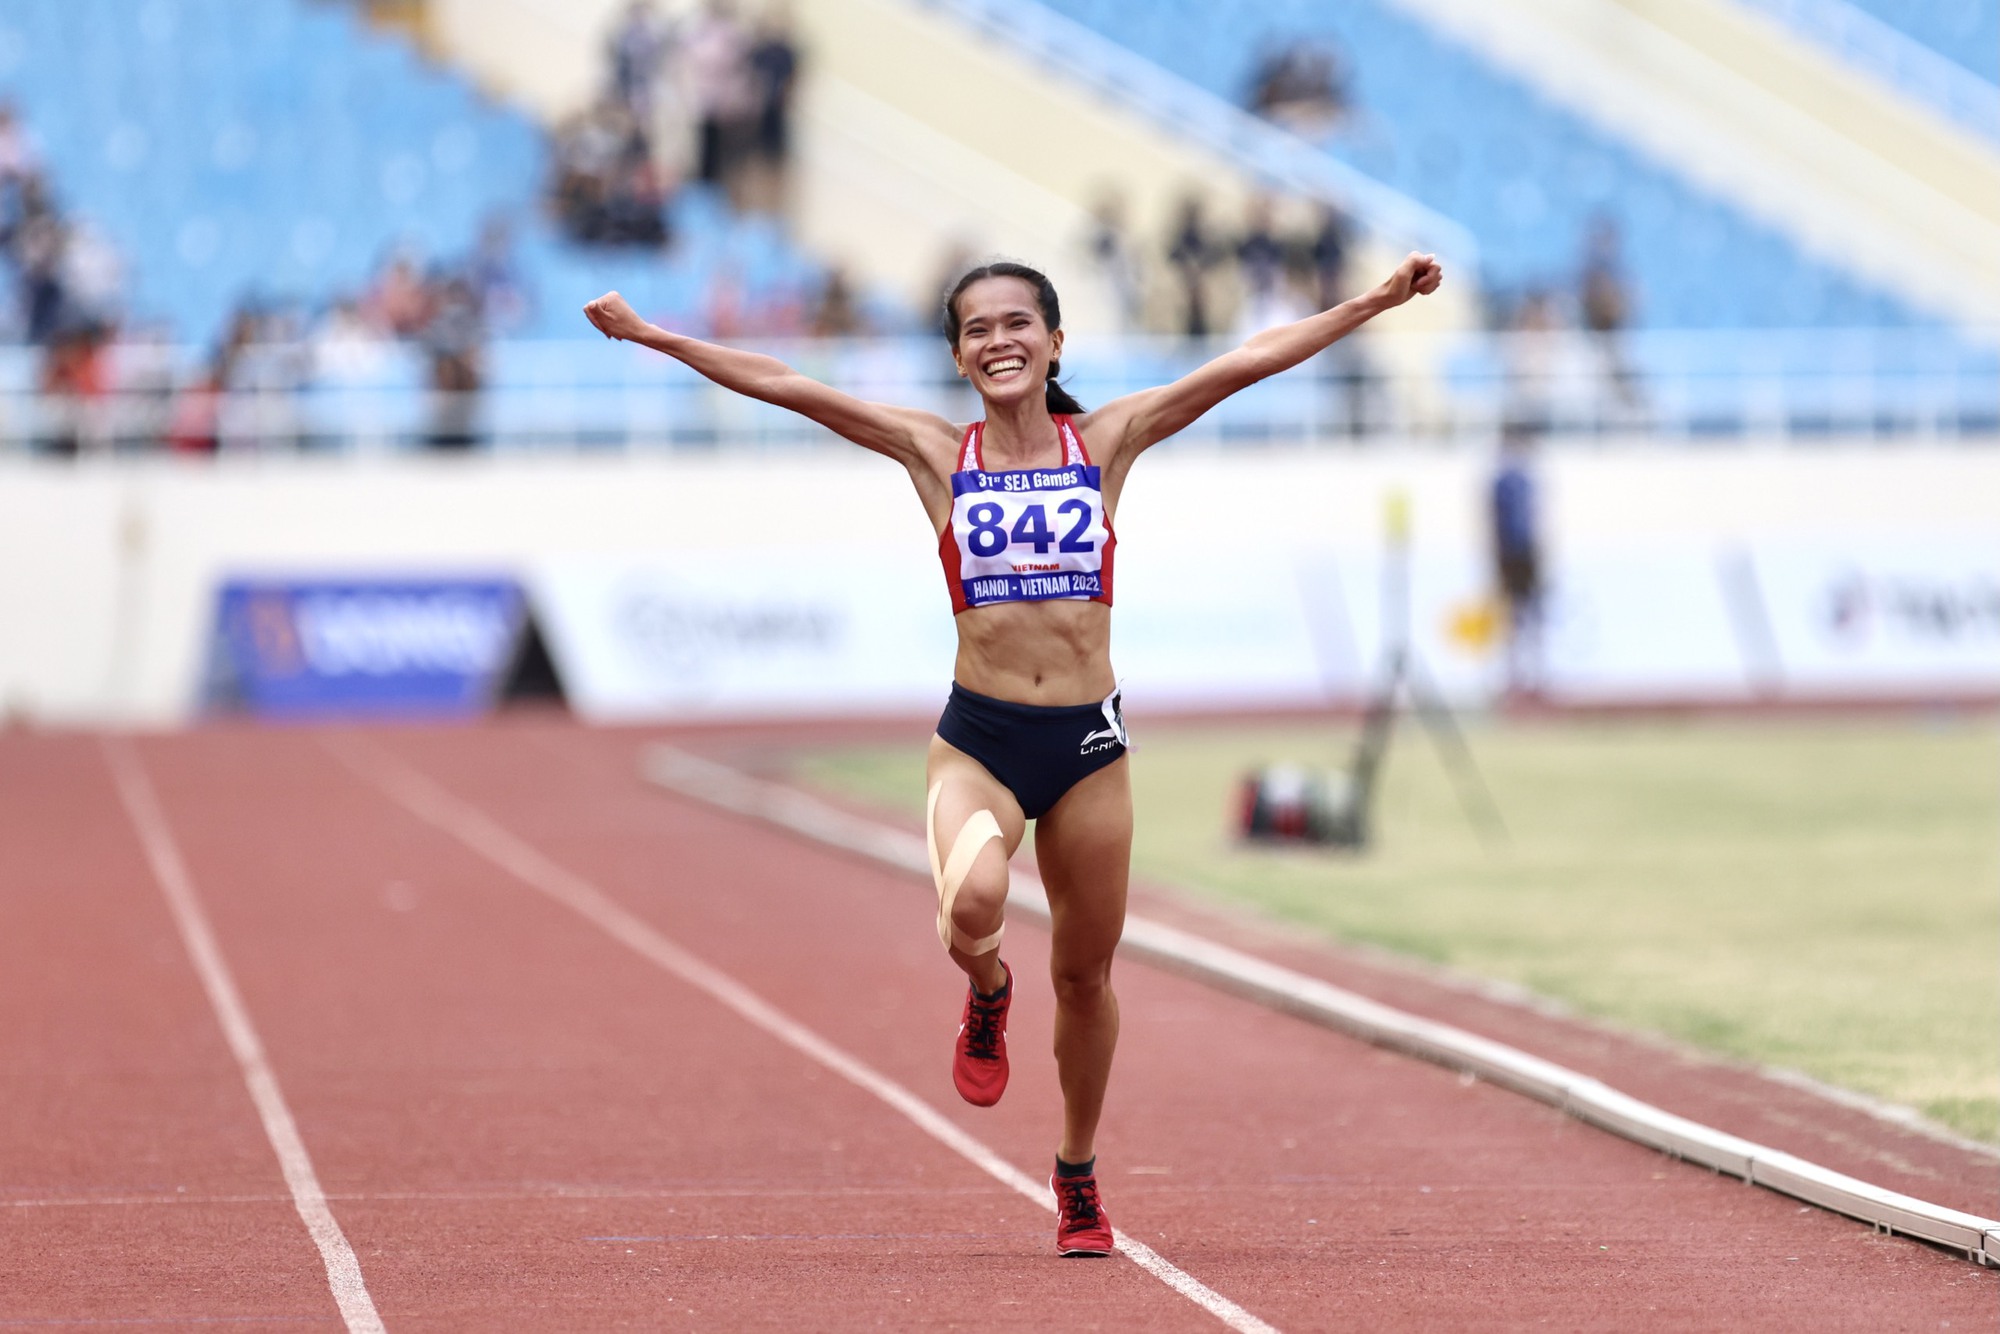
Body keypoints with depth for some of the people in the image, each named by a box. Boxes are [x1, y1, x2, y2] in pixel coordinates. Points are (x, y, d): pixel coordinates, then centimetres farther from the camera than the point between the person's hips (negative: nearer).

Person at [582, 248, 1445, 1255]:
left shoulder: (1107, 442, 3)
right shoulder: (936, 454, 3)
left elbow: (1251, 360, 1)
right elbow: (784, 386, 0)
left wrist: (1378, 301, -2)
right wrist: (654, 338, -4)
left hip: (1088, 740, 1)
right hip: (977, 738, -1)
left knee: (1084, 973, 10)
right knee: (970, 904, -30)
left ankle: (1078, 1172, 33)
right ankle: (986, 994, 8)